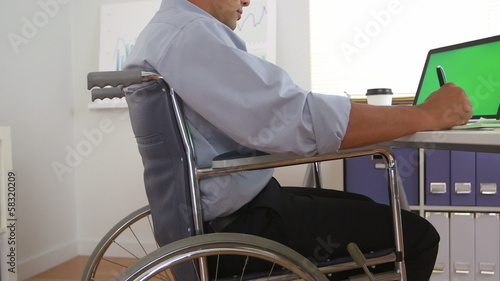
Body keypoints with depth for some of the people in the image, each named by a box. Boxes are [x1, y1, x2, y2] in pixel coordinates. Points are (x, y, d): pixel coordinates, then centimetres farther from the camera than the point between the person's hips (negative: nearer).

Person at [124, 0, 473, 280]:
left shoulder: (163, 31, 13)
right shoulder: (188, 33, -21)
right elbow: (295, 120, -30)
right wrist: (427, 115, -19)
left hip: (211, 210, 11)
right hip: (236, 222, -11)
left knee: (363, 208, 22)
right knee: (416, 235, -4)